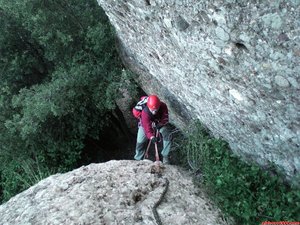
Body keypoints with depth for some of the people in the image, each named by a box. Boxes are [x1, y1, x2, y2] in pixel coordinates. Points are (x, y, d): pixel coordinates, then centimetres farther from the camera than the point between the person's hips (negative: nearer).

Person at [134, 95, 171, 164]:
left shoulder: (163, 106, -33)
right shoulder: (145, 112, -41)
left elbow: (165, 119, -17)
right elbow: (147, 127, -47)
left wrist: (159, 123, -34)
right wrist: (151, 136, -62)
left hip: (159, 123, 2)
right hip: (145, 124, -2)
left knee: (166, 135, -19)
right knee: (140, 141, -8)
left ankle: (165, 156, -5)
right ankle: (138, 159, 15)